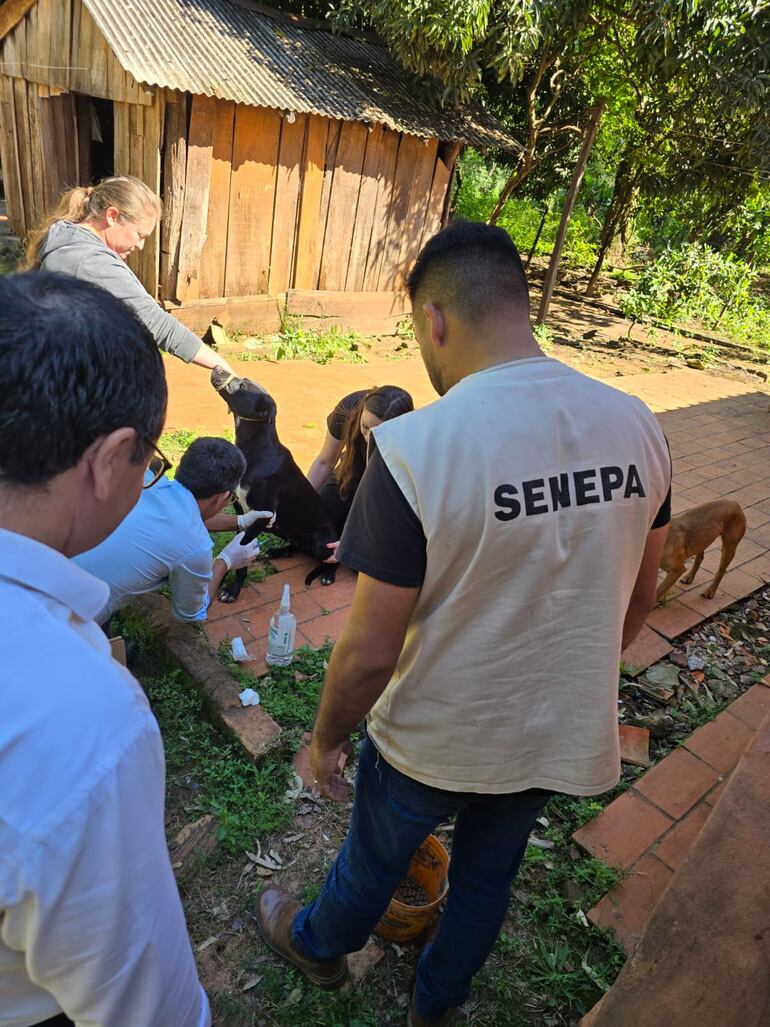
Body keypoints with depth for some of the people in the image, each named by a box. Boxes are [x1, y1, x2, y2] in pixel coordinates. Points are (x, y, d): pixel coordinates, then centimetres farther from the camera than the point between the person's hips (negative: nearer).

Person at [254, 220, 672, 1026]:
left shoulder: (417, 449, -30)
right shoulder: (636, 425, -12)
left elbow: (369, 655, -24)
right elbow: (636, 601, 1)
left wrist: (325, 738, -4)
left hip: (436, 741, -4)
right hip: (562, 737, 5)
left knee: (373, 861, 27)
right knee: (487, 880, 29)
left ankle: (318, 946, 59)